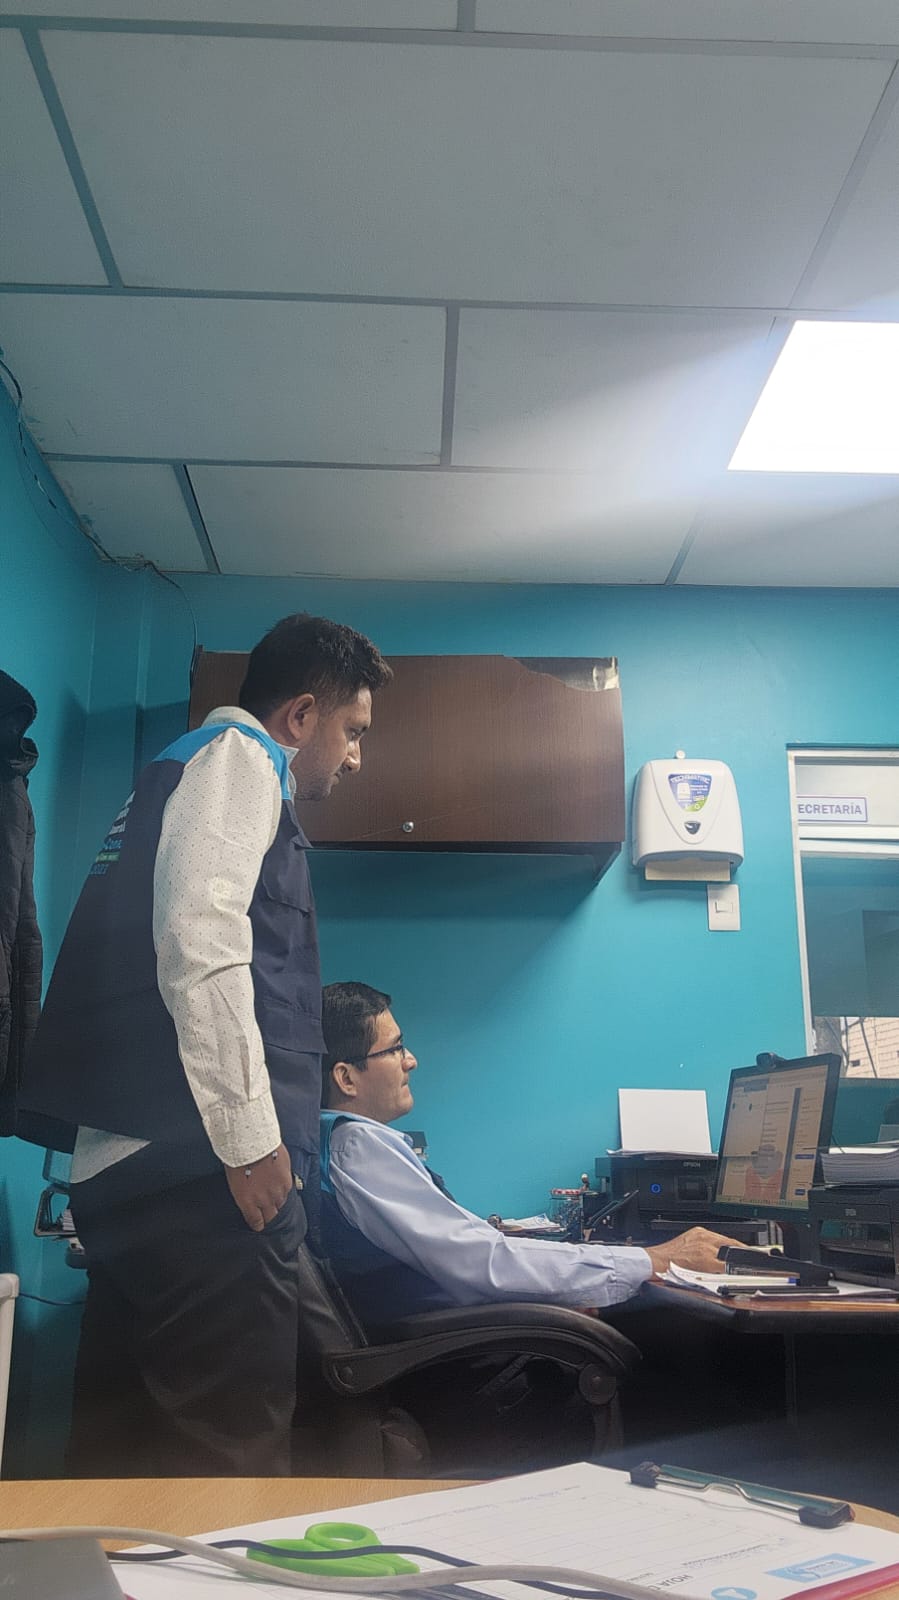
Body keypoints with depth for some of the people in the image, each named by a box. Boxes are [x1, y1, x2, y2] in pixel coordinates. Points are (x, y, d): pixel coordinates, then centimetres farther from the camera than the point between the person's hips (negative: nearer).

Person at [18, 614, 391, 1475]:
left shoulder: (185, 769, 27)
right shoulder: (236, 753, -2)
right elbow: (200, 937, -19)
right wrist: (251, 1137, -18)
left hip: (130, 1164, 10)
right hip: (197, 1164, -10)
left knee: (129, 1449, 12)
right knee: (231, 1453, -6)